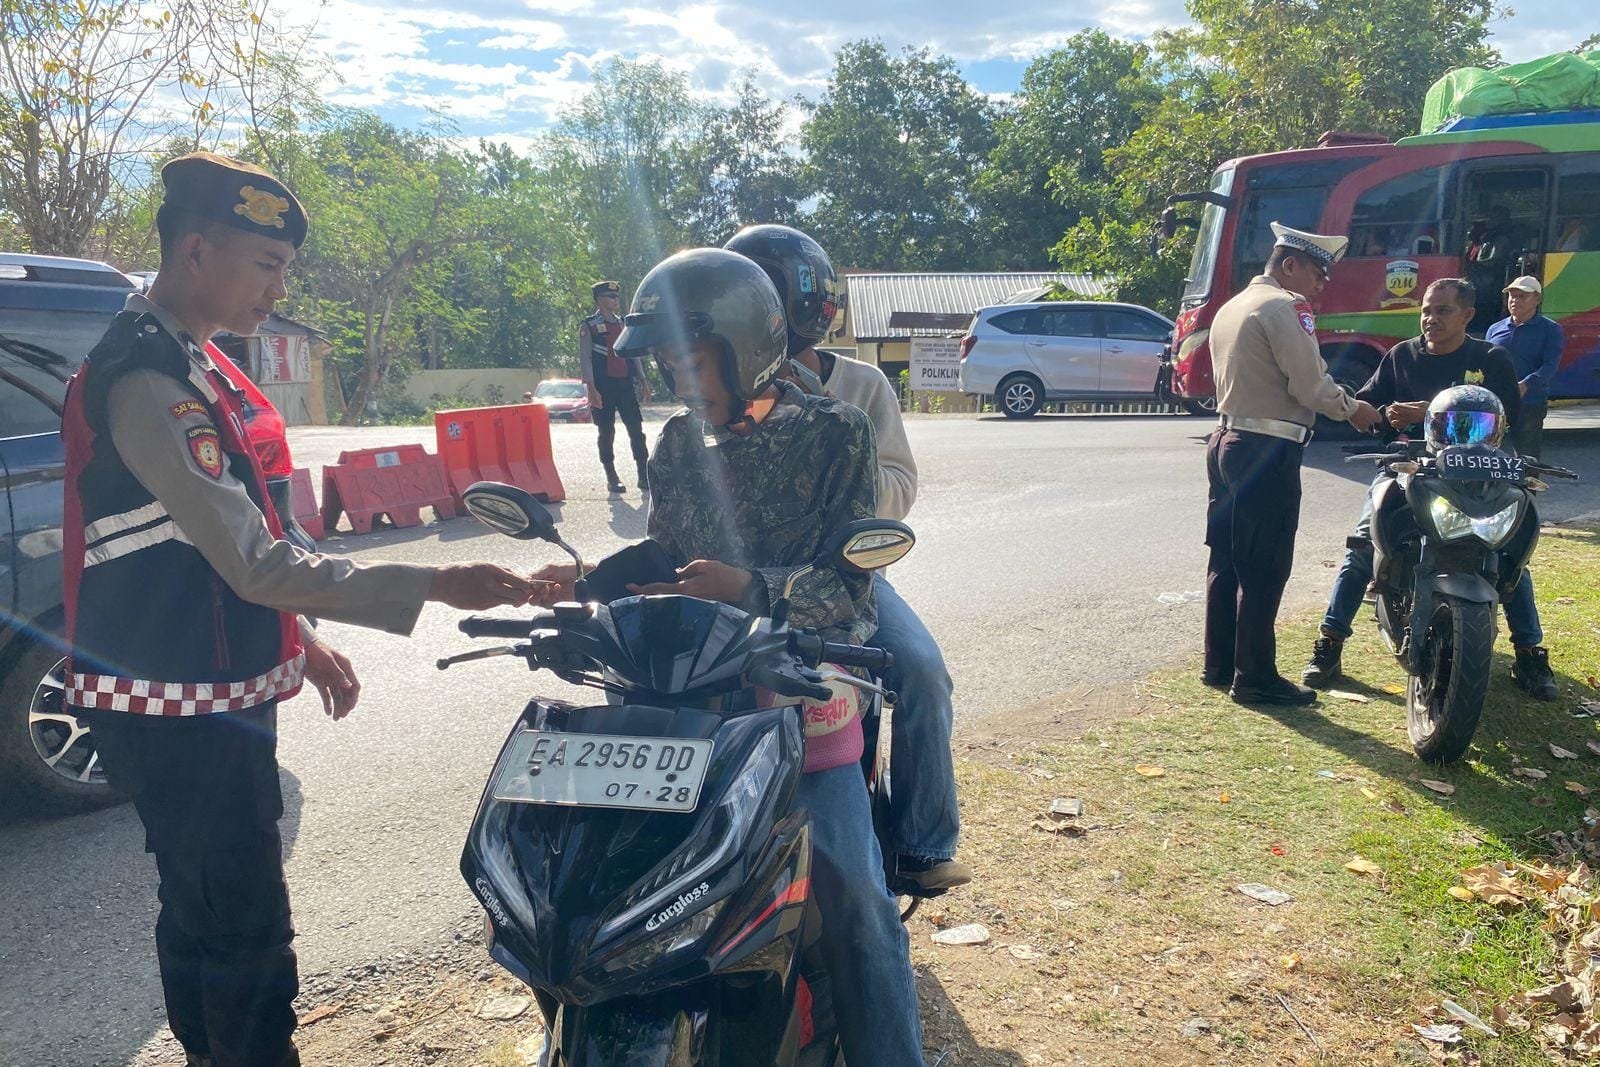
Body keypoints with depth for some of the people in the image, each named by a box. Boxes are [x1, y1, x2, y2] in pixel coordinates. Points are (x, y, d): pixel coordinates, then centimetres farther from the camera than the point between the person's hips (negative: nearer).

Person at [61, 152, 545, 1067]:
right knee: (249, 940, -5)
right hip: (180, 710, -10)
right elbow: (259, 565, -26)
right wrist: (434, 586, -28)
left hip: (210, 694, 10)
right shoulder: (146, 382, -21)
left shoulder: (182, 363, 11)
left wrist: (299, 642, 19)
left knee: (203, 916, 21)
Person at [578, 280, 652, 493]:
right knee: (606, 432, 1)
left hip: (625, 385, 5)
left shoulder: (623, 324, 15)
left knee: (636, 429, 0)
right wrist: (591, 389, -16)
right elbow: (585, 358, -7)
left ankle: (644, 475, 4)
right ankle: (611, 478, 9)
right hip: (603, 387, -5)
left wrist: (643, 382, 13)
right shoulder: (588, 326, -2)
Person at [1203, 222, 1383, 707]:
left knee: (1227, 558, 13)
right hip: (1268, 449, -10)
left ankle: (1219, 664, 20)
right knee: (1264, 569, -5)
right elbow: (1311, 385, -17)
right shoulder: (1284, 307, -11)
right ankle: (1254, 677, 0)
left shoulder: (1232, 307, 18)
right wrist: (1352, 409, 1)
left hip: (1228, 440, 10)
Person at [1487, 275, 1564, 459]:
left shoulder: (1550, 329, 1)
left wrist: (1525, 385, -29)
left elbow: (1550, 365, -12)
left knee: (1527, 458, 0)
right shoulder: (1495, 329, 13)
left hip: (1530, 404, -3)